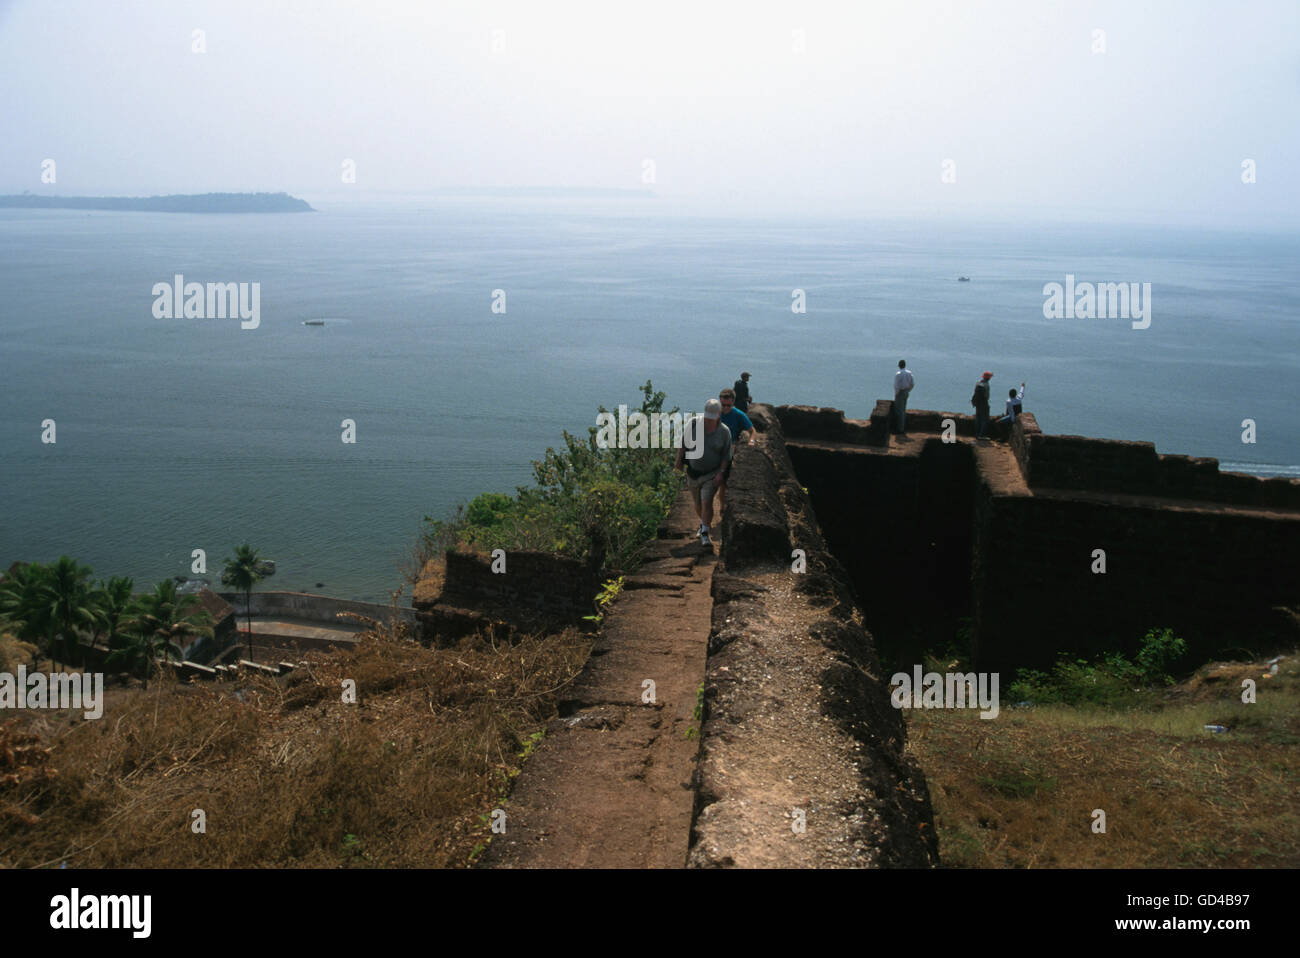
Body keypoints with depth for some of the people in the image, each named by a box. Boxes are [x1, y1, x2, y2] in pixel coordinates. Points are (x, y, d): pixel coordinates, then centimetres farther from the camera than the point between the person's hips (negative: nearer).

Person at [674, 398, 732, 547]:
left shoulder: (724, 432, -16)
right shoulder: (694, 424, -14)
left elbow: (726, 455, -8)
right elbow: (684, 442, -3)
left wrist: (721, 473, -17)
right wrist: (678, 460, -9)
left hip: (712, 474, -3)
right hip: (694, 472, 3)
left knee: (707, 503, -15)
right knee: (697, 503, 17)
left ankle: (705, 535, -3)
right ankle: (703, 523, 45)